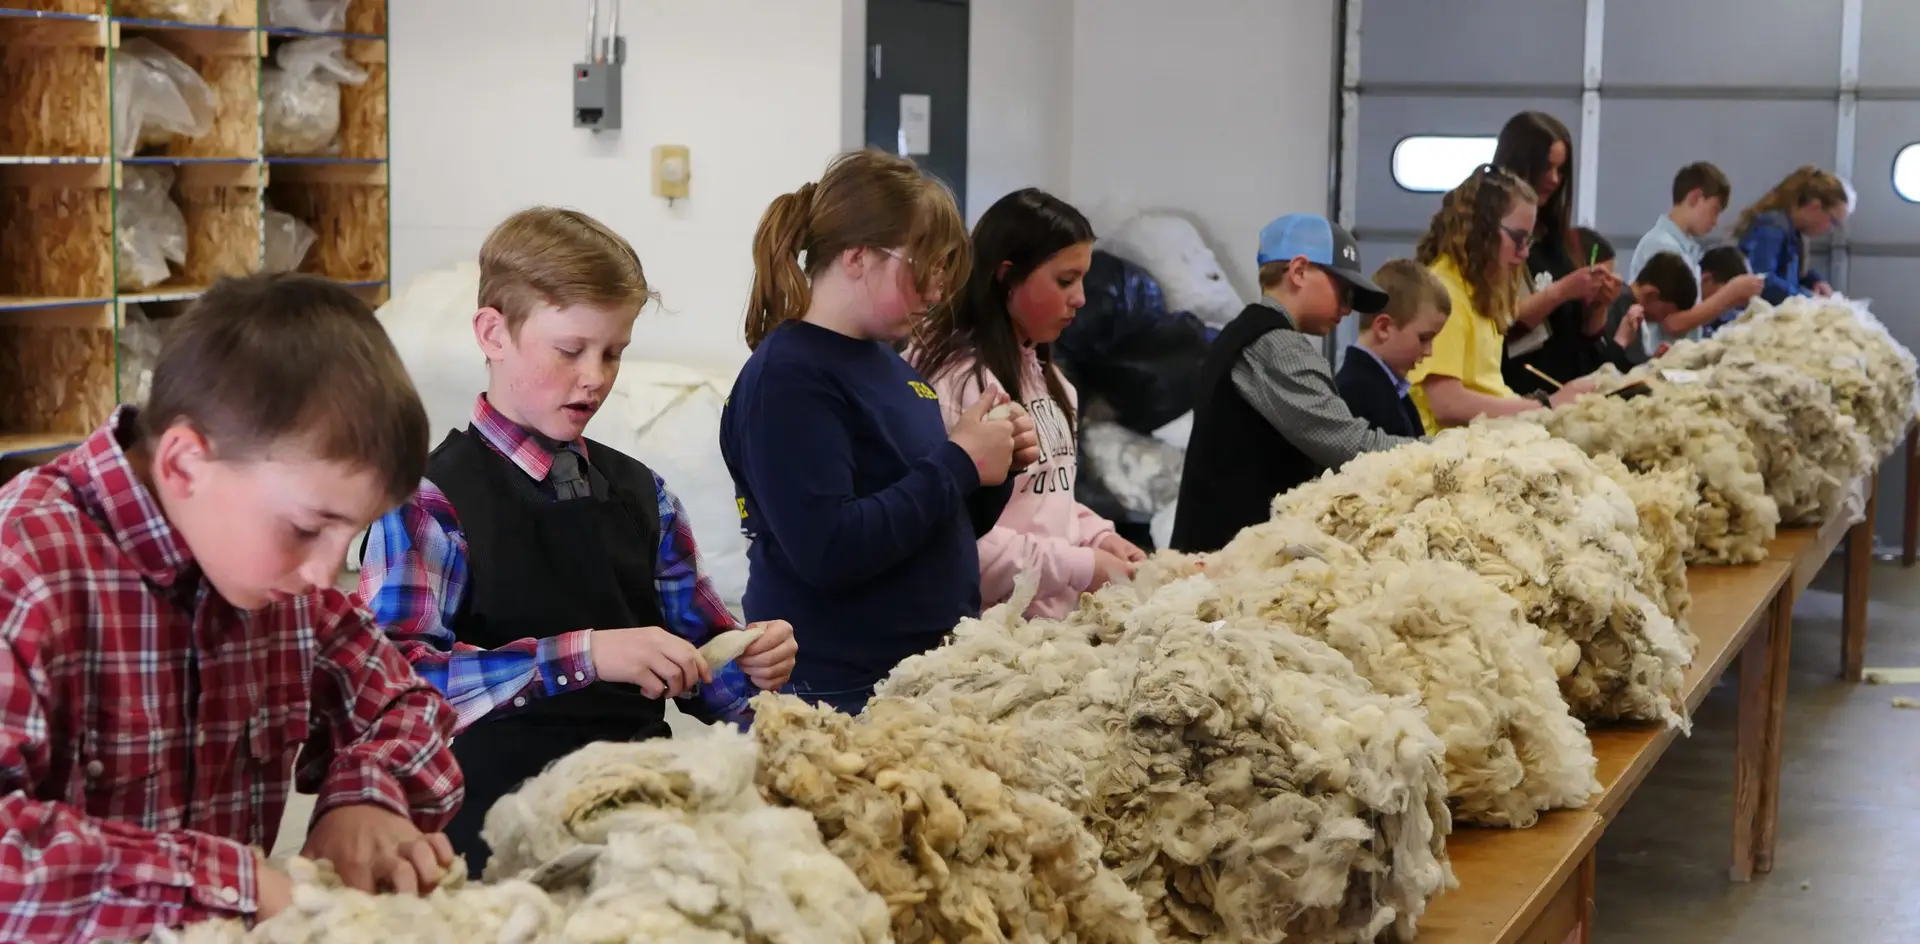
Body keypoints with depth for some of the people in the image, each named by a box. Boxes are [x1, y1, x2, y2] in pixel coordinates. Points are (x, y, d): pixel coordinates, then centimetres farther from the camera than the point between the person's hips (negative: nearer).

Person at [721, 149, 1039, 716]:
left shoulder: (890, 366, 12)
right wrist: (958, 463, -19)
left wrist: (993, 472, 1)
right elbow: (827, 551, -26)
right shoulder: (787, 378, -14)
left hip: (936, 671, 8)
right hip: (839, 694, -8)